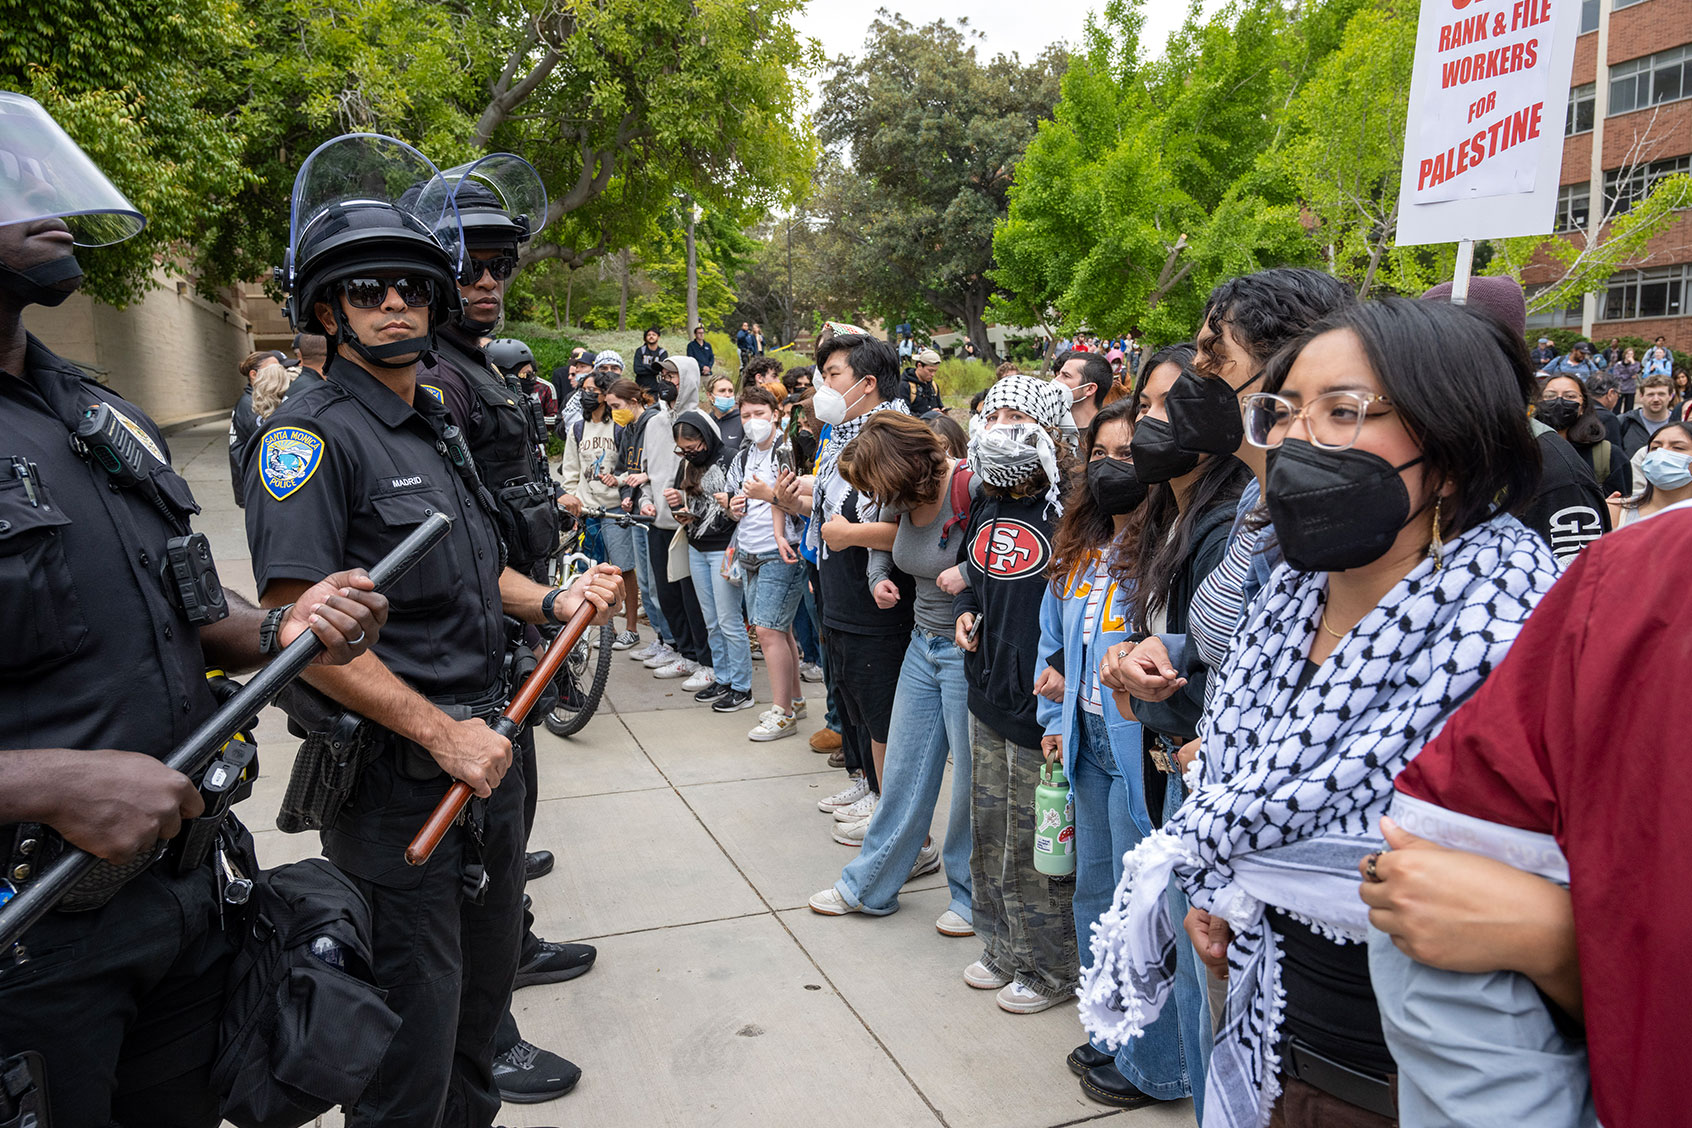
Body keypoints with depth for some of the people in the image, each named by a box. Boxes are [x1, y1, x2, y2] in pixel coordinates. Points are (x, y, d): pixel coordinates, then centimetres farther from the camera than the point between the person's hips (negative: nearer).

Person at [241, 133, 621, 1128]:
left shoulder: (441, 425, 13)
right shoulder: (312, 436, -15)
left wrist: (555, 602, 5)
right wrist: (440, 733, -21)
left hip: (485, 749, 9)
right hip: (397, 785, -8)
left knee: (487, 977, 24)